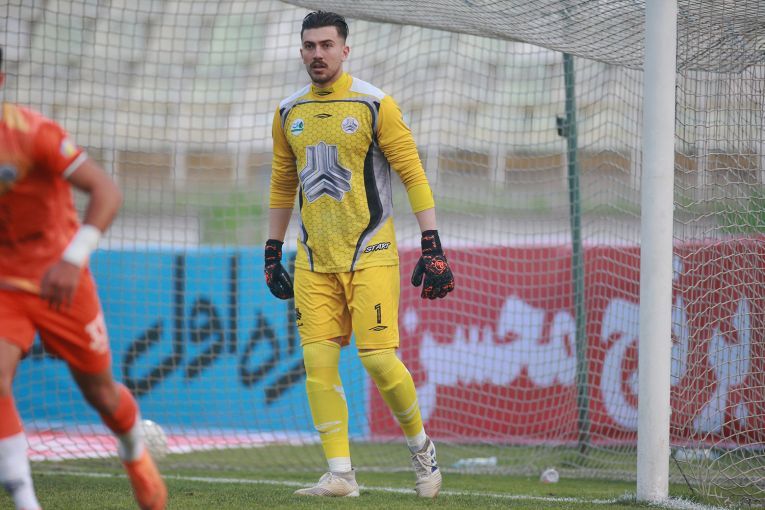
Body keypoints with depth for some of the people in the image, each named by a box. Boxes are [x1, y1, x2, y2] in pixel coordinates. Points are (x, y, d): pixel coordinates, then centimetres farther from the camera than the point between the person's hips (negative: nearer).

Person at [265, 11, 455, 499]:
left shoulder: (375, 105, -5)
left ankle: (420, 444, 15)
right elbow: (283, 185, 20)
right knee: (318, 361, -5)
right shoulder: (289, 113, 10)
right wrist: (272, 253, 18)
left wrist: (432, 246, -11)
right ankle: (341, 474, -2)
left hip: (370, 254, -5)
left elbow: (413, 174, -5)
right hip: (313, 258, 5)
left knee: (379, 359, -10)